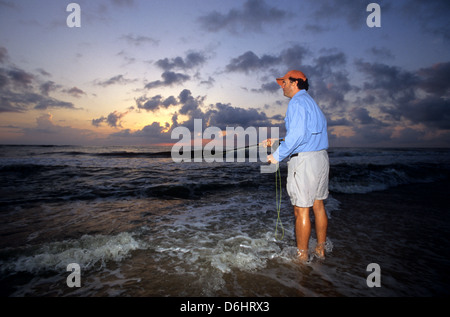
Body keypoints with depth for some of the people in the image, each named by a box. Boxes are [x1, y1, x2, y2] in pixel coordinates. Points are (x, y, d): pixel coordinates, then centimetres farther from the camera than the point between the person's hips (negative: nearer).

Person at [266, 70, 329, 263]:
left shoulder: (297, 102, -10)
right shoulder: (312, 103, 20)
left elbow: (297, 134, -23)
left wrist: (278, 155, -15)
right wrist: (279, 142, 23)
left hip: (303, 160, -10)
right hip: (321, 158, 10)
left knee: (301, 210, 0)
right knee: (318, 205, 15)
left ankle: (302, 255, 13)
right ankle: (320, 250, 27)